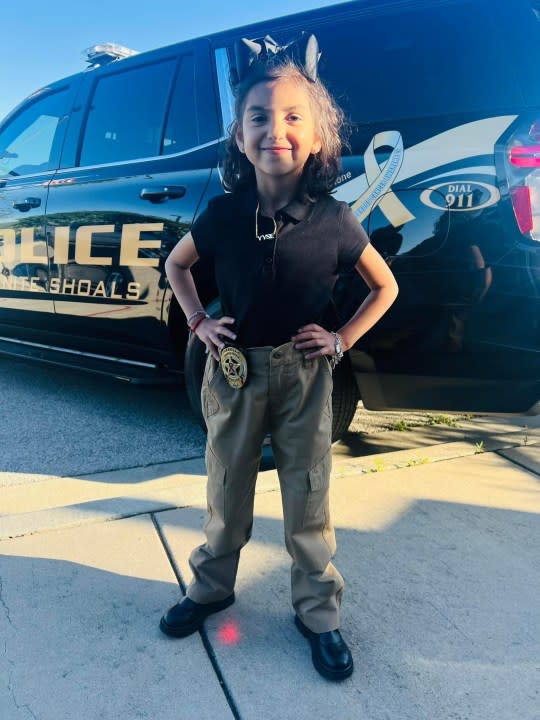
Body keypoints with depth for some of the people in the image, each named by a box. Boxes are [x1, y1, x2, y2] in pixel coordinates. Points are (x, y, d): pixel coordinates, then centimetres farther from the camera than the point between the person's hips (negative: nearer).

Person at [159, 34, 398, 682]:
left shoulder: (333, 221, -10)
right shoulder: (222, 215, -7)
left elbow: (385, 287, 4)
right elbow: (175, 266, 12)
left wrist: (342, 339, -4)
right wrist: (198, 323, 1)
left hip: (304, 373, -1)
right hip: (234, 369, 2)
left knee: (307, 503, 9)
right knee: (227, 492, 16)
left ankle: (318, 613, 28)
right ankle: (211, 587, 39)